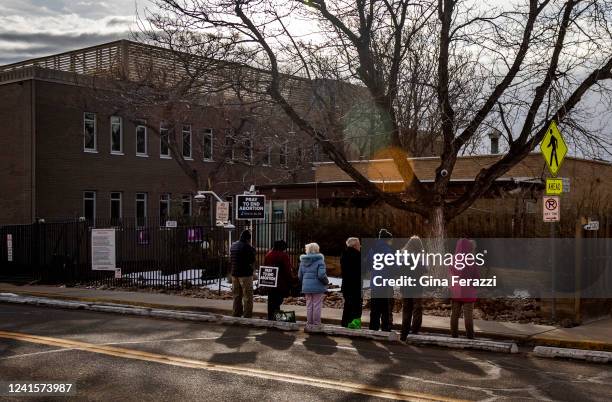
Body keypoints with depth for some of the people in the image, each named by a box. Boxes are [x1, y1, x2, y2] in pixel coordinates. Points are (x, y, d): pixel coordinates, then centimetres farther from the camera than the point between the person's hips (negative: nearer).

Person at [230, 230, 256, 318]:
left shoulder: (233, 245, 9)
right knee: (247, 296, -1)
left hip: (234, 273, 7)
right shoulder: (247, 247, -15)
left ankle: (236, 315, 19)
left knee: (236, 295, 15)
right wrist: (252, 250, 1)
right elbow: (252, 260, -11)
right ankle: (247, 316, -3)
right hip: (245, 274, -7)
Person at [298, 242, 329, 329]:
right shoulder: (319, 260, -13)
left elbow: (300, 275, 8)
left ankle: (309, 324, 18)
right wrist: (326, 282, -2)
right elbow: (321, 274, -20)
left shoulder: (303, 261, 5)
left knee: (309, 305, 12)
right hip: (317, 286, -5)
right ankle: (316, 324, 8)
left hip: (306, 286, 5)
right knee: (317, 305, 3)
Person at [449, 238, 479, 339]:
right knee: (468, 315, 3)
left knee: (454, 314, 9)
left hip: (455, 291, 4)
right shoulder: (470, 261, -15)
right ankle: (470, 336, 5)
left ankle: (454, 335, 13)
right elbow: (477, 277, -8)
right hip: (468, 292, -4)